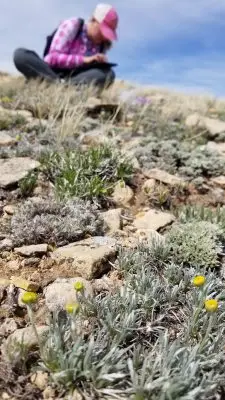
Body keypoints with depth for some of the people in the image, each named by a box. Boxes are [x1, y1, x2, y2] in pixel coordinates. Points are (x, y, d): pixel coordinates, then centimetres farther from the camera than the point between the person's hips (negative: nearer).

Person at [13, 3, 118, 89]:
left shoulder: (103, 44, 5)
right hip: (50, 72, -2)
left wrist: (100, 62, -16)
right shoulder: (72, 25, -7)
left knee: (108, 73, -24)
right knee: (20, 54, -26)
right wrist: (84, 59, -25)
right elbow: (53, 57, -15)